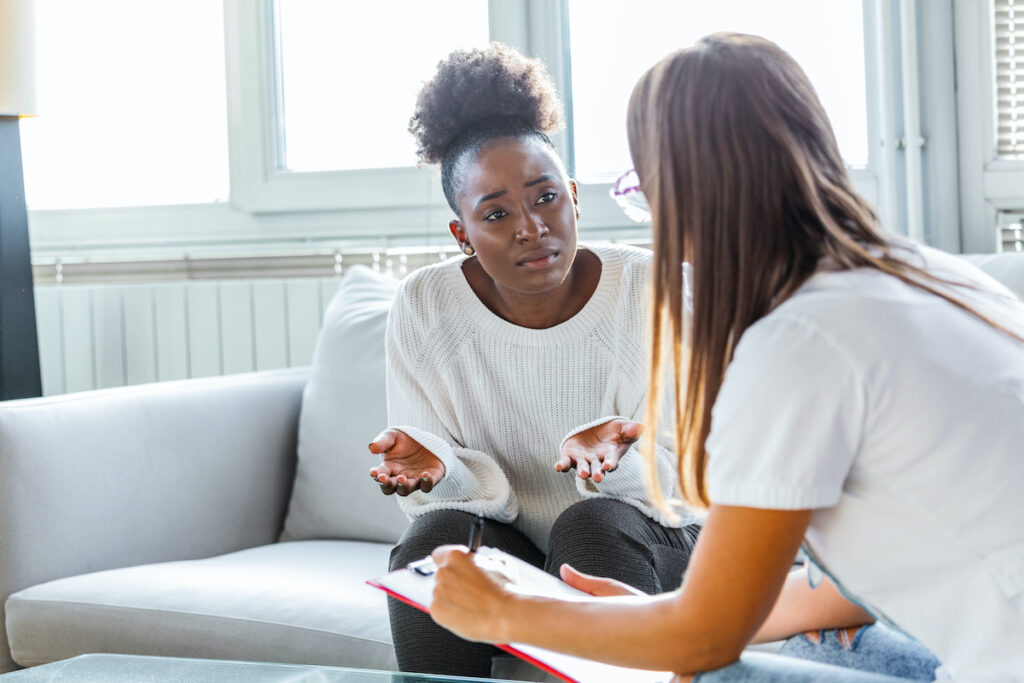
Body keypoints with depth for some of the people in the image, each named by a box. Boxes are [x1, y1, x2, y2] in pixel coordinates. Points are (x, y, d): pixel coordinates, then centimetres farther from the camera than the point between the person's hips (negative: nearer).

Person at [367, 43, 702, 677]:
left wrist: (617, 462, -34)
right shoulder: (424, 307, -8)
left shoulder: (650, 292, -12)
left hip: (639, 540, -1)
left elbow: (683, 476, -11)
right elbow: (471, 487, -5)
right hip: (504, 545, 1)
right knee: (435, 539, -28)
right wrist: (437, 469, -30)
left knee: (589, 525, -32)